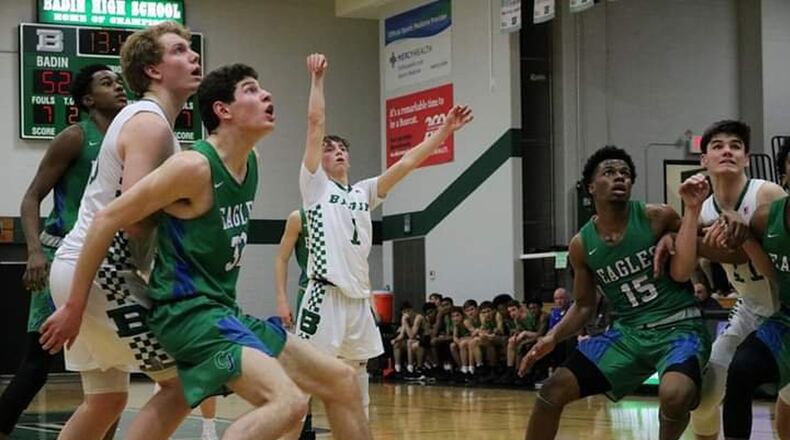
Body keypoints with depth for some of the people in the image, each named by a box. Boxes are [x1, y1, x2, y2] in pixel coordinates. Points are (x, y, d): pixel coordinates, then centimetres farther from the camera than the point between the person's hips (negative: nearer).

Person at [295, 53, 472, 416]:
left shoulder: (364, 192, 18)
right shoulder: (315, 185, 4)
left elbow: (407, 162, 12)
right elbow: (315, 124, -3)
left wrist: (445, 130, 6)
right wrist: (317, 79, -5)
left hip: (359, 298, 7)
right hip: (326, 295, -7)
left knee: (358, 375, 15)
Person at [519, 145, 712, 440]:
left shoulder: (657, 218, -8)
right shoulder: (581, 245, 2)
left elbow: (682, 273, -18)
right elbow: (584, 305, 14)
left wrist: (692, 209, -22)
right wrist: (553, 337, -4)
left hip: (679, 327, -4)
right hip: (629, 332, 4)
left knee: (674, 394, -35)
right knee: (553, 391, -5)